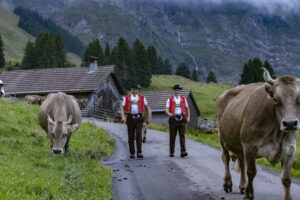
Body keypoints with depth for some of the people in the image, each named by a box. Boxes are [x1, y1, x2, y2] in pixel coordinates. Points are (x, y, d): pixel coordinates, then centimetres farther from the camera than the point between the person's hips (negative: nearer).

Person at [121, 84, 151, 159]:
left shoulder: (142, 98, 9)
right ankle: (132, 153, 13)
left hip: (139, 118, -1)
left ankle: (139, 153, -12)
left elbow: (147, 108, 15)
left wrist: (148, 118, 10)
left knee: (139, 135, -13)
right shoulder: (126, 98, 9)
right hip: (130, 118, 1)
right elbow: (122, 108, 7)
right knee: (131, 136, 4)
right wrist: (123, 117, -9)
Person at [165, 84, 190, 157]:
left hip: (182, 119, 1)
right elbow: (167, 110, -7)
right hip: (173, 119, -1)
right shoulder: (169, 100, 4)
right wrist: (169, 114, -30)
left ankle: (183, 152, -16)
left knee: (182, 135, -10)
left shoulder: (183, 99, 11)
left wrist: (188, 117, 9)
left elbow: (187, 109, 20)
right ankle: (171, 152, 12)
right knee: (172, 137, 3)